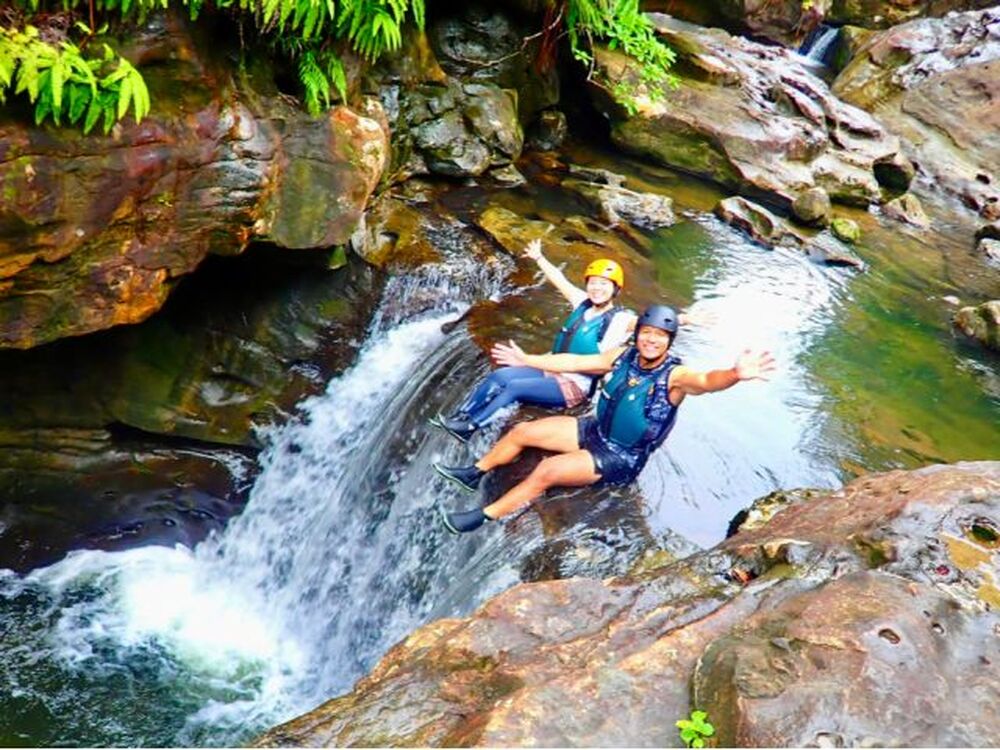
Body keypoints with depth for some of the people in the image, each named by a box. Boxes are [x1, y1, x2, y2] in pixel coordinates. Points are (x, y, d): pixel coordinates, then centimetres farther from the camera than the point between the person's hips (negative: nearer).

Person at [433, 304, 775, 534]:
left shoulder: (674, 376, -22)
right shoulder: (624, 356, -4)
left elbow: (706, 381, -45)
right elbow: (575, 362, 5)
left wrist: (735, 374, -68)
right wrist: (526, 360, 10)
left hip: (621, 458, -7)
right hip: (593, 431, 7)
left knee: (547, 471, -22)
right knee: (521, 432, 4)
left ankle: (482, 517, -7)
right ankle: (474, 474, 27)